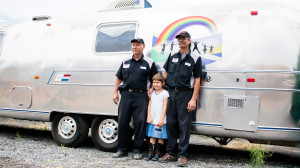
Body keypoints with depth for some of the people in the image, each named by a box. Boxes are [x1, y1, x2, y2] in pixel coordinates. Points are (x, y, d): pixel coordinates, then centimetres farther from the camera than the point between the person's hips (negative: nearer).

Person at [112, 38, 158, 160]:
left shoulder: (149, 63, 6)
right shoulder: (125, 61, 15)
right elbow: (119, 78, 19)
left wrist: (151, 89, -7)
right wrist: (115, 92, 11)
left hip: (141, 96, -3)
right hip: (126, 94, 3)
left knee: (140, 122, -4)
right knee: (122, 122, 3)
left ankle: (137, 151, 8)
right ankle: (122, 149, 14)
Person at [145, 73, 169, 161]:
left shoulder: (165, 93, -5)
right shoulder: (152, 93, 11)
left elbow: (165, 107, -9)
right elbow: (149, 105, 11)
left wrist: (162, 119, -14)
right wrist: (149, 117, 1)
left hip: (160, 120, -5)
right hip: (152, 120, 5)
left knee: (160, 137, 2)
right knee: (152, 136, 8)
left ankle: (157, 153, 8)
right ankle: (150, 153, 11)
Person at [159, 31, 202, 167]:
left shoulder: (195, 59, 2)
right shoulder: (172, 56, 14)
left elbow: (197, 80, -1)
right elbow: (165, 74, 18)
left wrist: (193, 99, -9)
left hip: (185, 94, -4)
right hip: (171, 93, 4)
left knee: (184, 125, -2)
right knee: (171, 123, 7)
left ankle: (182, 156, 7)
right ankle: (171, 153, 17)